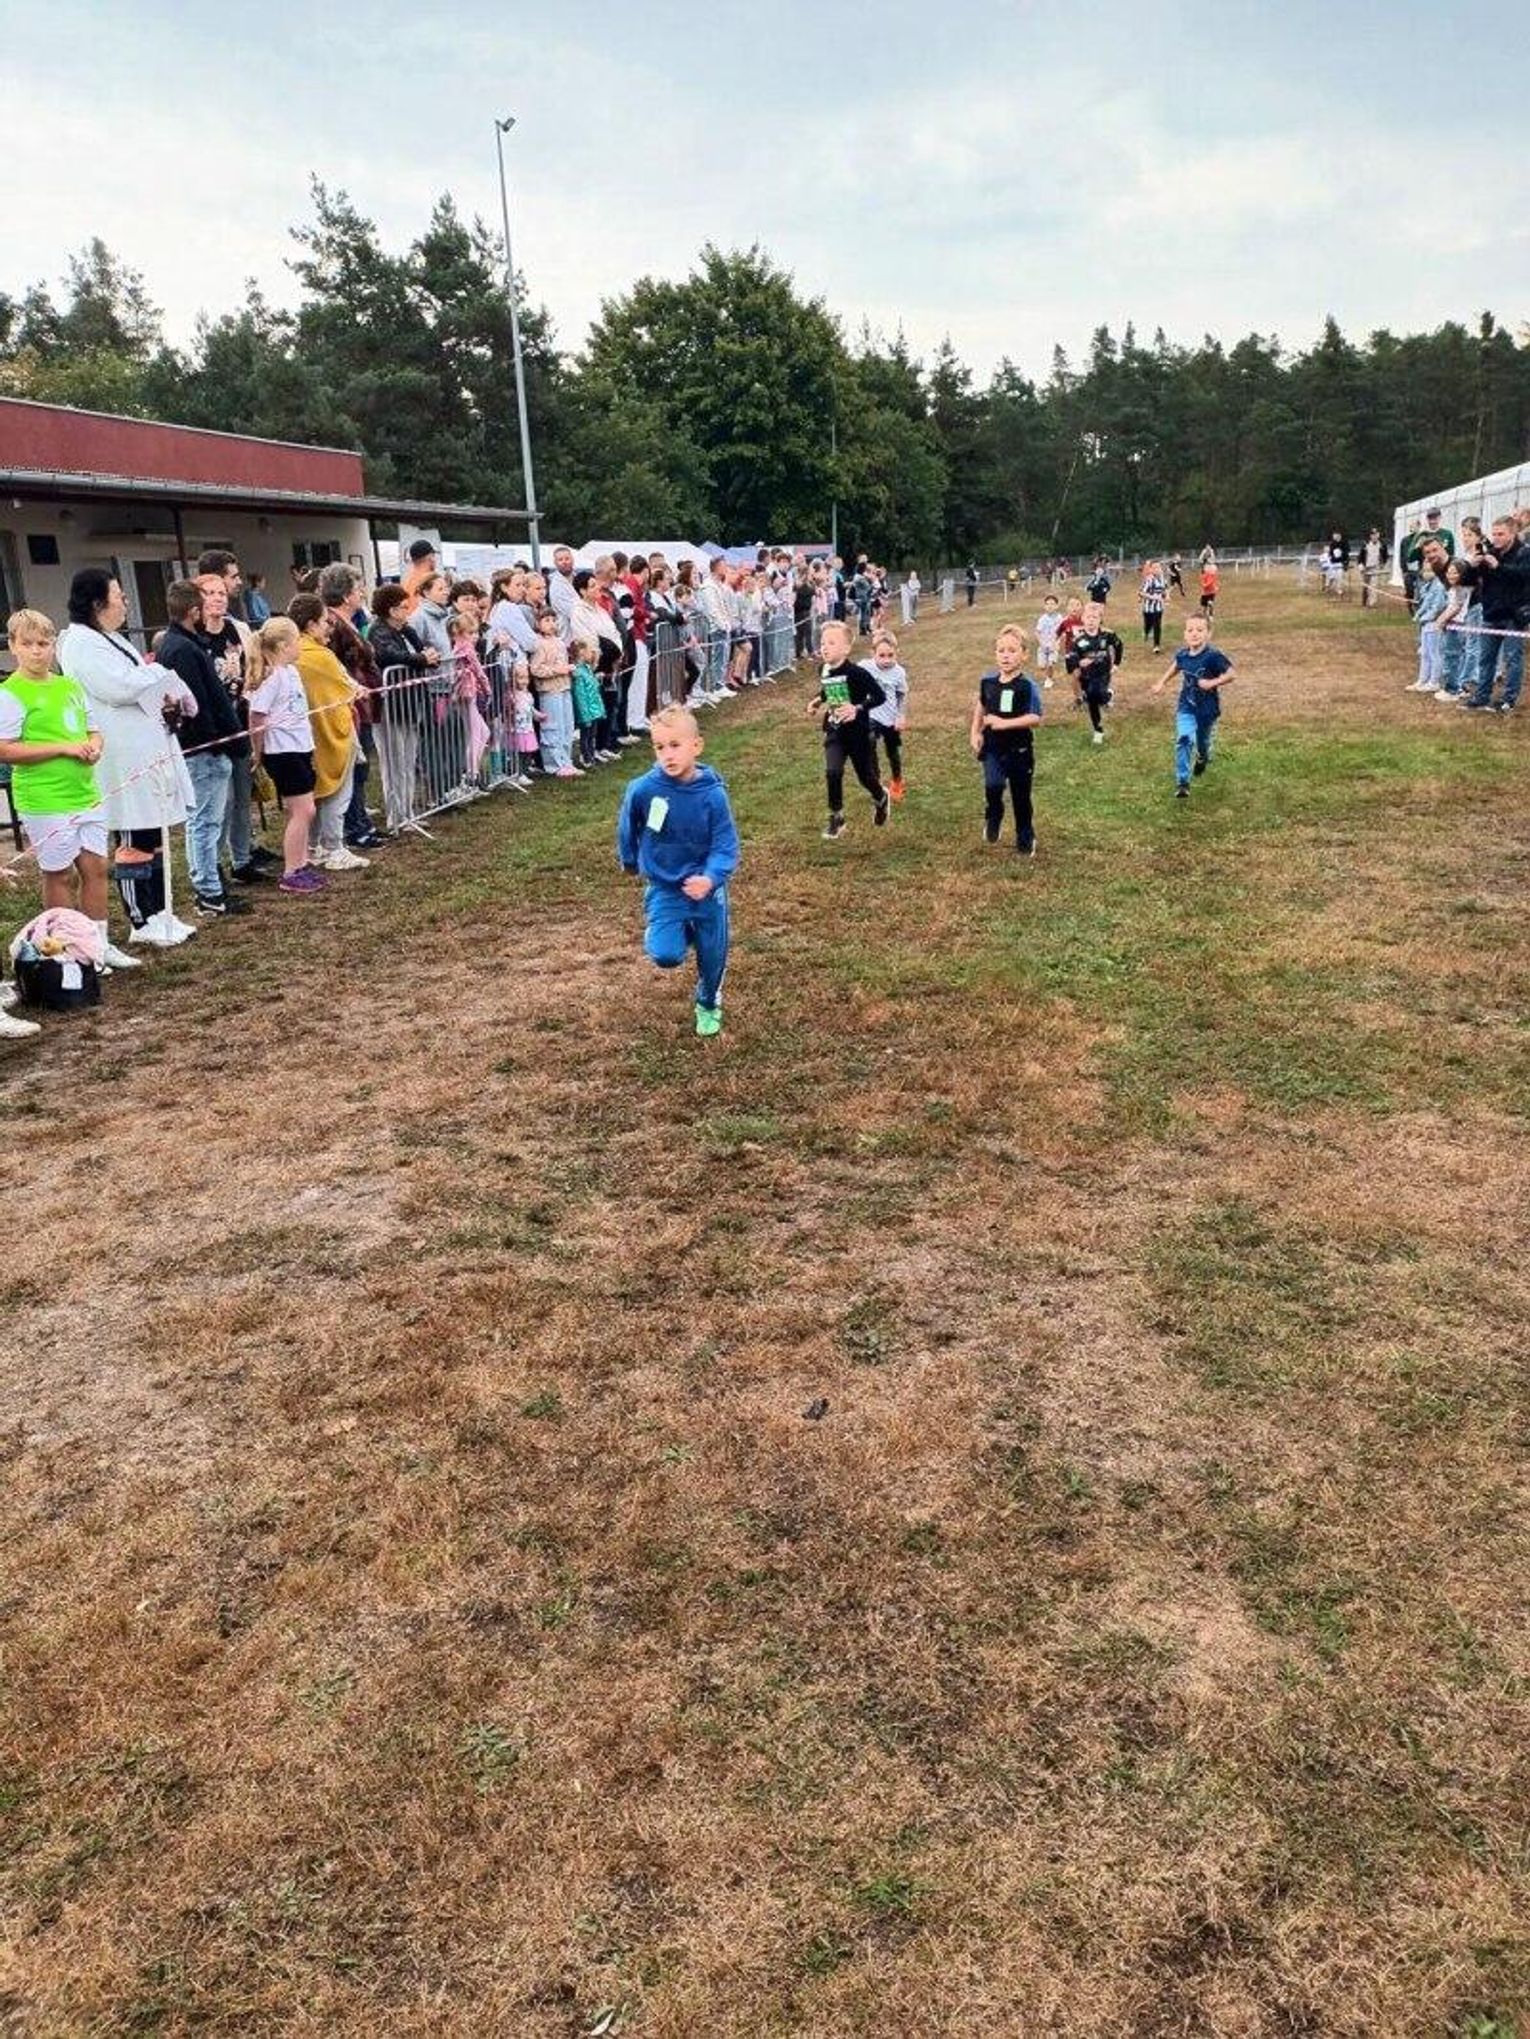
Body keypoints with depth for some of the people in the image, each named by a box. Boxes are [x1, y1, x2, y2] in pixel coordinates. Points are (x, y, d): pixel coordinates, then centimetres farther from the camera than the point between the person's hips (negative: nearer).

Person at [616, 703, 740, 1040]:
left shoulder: (713, 794, -18)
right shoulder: (643, 790, -17)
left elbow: (726, 845, -16)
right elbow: (627, 828, 3)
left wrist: (711, 878, -33)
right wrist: (630, 862, 17)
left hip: (706, 889, 0)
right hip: (663, 889, 0)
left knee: (713, 956, 13)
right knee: (665, 956, -18)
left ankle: (709, 1005, 46)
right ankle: (680, 933, 19)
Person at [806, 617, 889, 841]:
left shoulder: (856, 672, -20)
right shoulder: (824, 671, -1)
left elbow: (879, 696, -19)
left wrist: (858, 708, -31)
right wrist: (818, 701, 5)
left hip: (858, 733, -4)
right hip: (834, 732, 4)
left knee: (866, 777, 11)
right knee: (832, 772, -17)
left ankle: (881, 799, 47)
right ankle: (836, 818, -1)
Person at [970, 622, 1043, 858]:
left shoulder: (1027, 686, -16)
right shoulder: (987, 681, -1)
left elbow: (1036, 719, -22)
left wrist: (1004, 723, -29)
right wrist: (975, 732, 9)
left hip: (1019, 749, -2)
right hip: (992, 747, 2)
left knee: (1021, 798, 10)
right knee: (993, 786, -22)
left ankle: (1025, 840, 30)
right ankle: (994, 817, 9)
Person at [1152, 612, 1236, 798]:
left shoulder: (1213, 656, -24)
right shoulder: (1182, 654, -9)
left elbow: (1231, 674, -19)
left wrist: (1213, 683, -31)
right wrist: (1162, 682, 12)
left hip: (1207, 708, -2)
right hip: (1186, 706, 2)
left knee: (1203, 741, 19)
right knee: (1183, 740, -16)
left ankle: (1202, 759, 57)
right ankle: (1182, 782, -12)